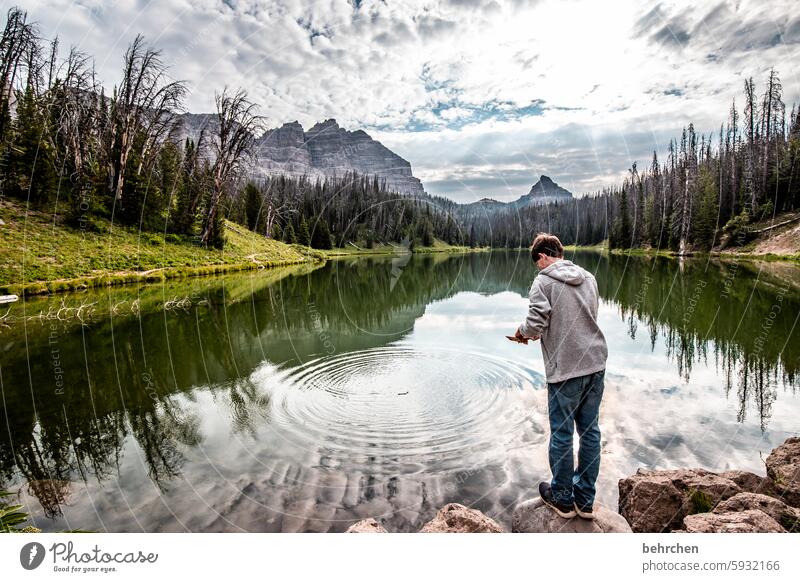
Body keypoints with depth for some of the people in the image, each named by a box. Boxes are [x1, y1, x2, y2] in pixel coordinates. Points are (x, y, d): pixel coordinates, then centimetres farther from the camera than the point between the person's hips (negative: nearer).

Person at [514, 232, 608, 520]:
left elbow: (536, 325, -17)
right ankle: (585, 500, 28)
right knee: (590, 430, 15)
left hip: (566, 370, -7)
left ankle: (563, 498, 25)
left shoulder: (543, 281, -9)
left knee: (561, 434, 8)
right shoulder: (588, 278, 11)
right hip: (596, 363, 7)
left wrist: (522, 331, 5)